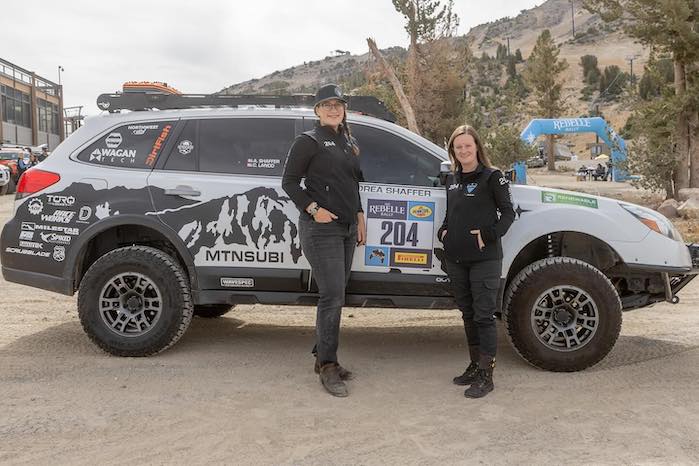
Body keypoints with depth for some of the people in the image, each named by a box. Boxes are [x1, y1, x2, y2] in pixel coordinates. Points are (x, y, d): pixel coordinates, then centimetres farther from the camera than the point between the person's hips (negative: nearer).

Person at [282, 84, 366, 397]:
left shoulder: (349, 143, 18)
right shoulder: (308, 141, -4)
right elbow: (289, 181, -6)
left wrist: (359, 216, 16)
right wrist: (313, 209, -17)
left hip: (347, 228, 8)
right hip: (321, 228, -7)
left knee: (335, 295, 11)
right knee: (333, 295, -11)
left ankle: (323, 356, 23)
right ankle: (327, 366, 0)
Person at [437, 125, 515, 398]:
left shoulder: (491, 177, -4)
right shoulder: (452, 179, 14)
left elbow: (508, 212, -4)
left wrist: (490, 235, -16)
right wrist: (443, 231, 6)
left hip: (485, 259, -6)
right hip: (455, 258, 6)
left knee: (483, 314, -3)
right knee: (467, 313, 14)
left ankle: (486, 375, 3)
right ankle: (475, 365, 27)